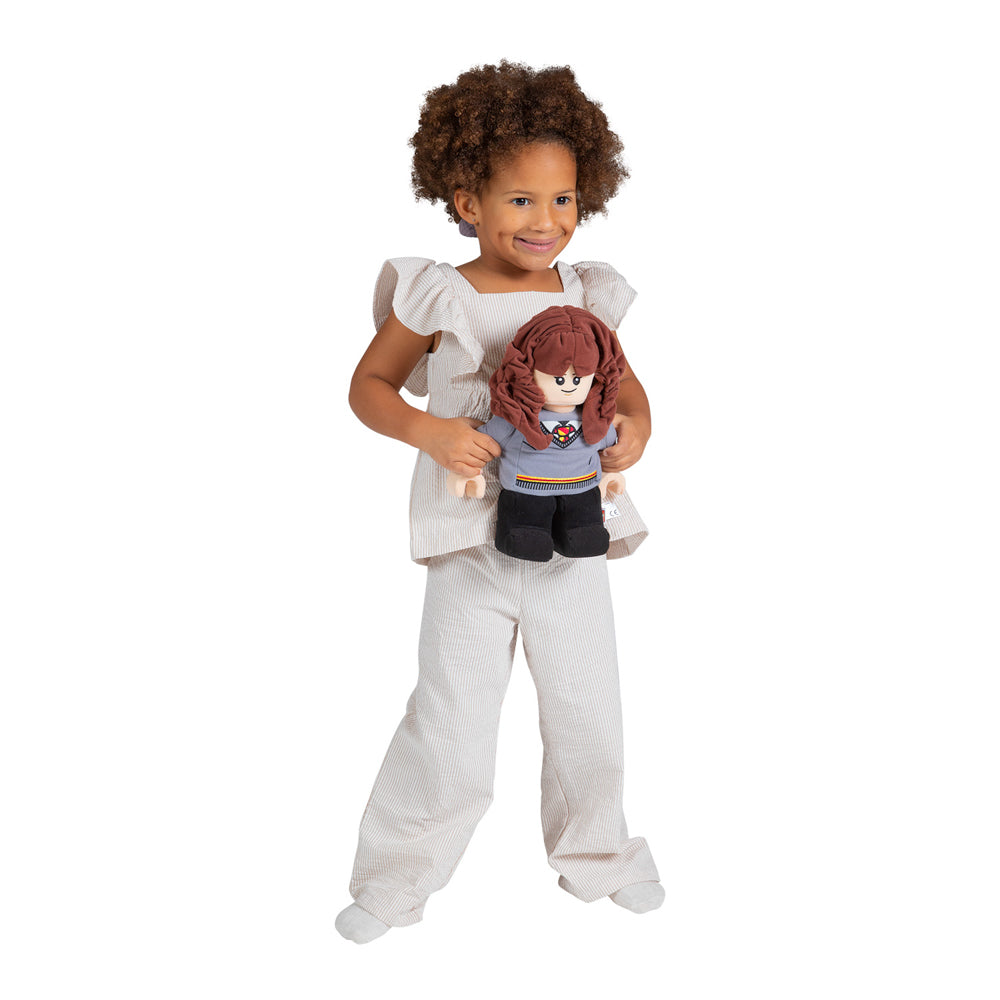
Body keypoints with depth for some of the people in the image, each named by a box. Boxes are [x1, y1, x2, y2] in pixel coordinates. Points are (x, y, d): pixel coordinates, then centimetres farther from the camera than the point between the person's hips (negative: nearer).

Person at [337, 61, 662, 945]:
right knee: (451, 724, 2)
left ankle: (596, 852, 41)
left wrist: (636, 423, -8)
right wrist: (427, 432, -18)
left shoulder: (585, 299, 1)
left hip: (572, 540, 4)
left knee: (589, 715, 15)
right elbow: (368, 384, 0)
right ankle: (397, 877, 24)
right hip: (473, 550, -3)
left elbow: (621, 379, 15)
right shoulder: (437, 299, -9)